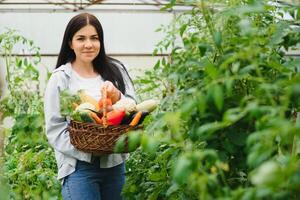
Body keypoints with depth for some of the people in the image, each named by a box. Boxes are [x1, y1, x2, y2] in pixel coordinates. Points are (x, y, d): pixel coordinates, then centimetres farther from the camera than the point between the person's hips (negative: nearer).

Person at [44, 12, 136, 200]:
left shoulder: (115, 70, 5)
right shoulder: (61, 79, -3)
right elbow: (55, 129, -6)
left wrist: (117, 97, -17)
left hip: (115, 163, 3)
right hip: (79, 166, -3)